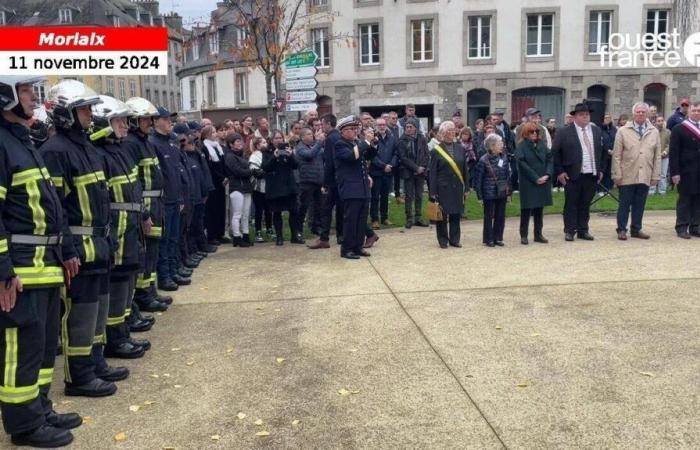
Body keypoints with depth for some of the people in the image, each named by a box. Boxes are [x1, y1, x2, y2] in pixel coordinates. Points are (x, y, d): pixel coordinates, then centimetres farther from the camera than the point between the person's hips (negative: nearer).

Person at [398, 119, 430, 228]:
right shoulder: (402, 141, -3)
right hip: (408, 172, -3)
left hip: (421, 171, 3)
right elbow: (403, 157, -9)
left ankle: (418, 218, 14)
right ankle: (409, 219, 5)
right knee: (409, 196, -1)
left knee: (419, 196, 7)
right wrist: (416, 168, -14)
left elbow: (427, 154, 6)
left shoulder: (421, 139, 6)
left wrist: (423, 167, -9)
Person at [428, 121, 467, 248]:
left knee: (456, 214, 8)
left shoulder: (459, 149, 7)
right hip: (442, 188, -3)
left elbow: (465, 170, 10)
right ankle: (443, 240, 14)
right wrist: (433, 192, -10)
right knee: (442, 215, 3)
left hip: (457, 188, 4)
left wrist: (466, 187, 4)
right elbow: (432, 173, -5)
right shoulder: (436, 151, -4)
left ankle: (454, 239, 18)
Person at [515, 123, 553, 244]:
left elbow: (550, 159, 5)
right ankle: (523, 235, 7)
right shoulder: (521, 147, -5)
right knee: (526, 209, 0)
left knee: (539, 209, 9)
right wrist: (536, 178, -16)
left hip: (543, 182, 5)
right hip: (528, 183, -5)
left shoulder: (542, 145, 9)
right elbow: (522, 164, -13)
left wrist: (547, 175, -11)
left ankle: (538, 234, 17)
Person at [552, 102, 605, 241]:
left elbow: (600, 151, 17)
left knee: (585, 204, 9)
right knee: (571, 204, 3)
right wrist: (559, 171, -8)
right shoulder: (564, 132, -4)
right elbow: (555, 152, -3)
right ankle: (569, 231, 12)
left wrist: (600, 170, 11)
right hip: (572, 175, -4)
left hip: (591, 174, 4)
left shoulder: (596, 131, 12)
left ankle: (583, 230, 18)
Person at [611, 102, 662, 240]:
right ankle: (622, 230, 13)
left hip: (645, 176, 2)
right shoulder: (623, 131, 1)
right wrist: (617, 175, -7)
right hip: (627, 176, -2)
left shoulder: (654, 132, 8)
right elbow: (616, 155, -2)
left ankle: (636, 229, 20)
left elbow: (657, 156, 8)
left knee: (639, 205, 8)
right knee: (624, 204, 3)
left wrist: (656, 175, 3)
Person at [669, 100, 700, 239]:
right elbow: (674, 153, -7)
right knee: (684, 199, 1)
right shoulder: (679, 129, -3)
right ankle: (682, 228, 7)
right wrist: (675, 172, -12)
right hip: (686, 172, -4)